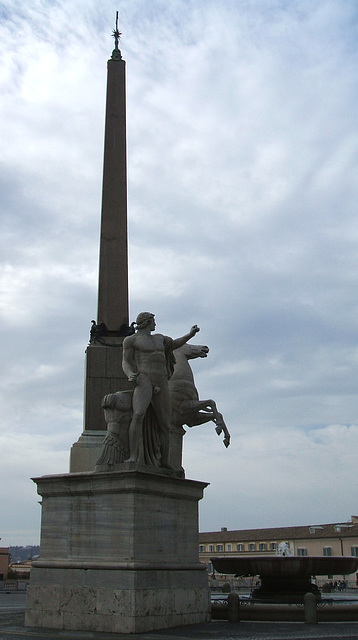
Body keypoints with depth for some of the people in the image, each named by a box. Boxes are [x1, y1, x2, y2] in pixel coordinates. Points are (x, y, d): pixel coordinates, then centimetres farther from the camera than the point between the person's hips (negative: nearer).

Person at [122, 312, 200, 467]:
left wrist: (190, 334, 35)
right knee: (138, 415, -29)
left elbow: (174, 344, 44)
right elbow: (126, 363, 5)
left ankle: (165, 463, 9)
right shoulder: (131, 340, 10)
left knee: (164, 425, 2)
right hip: (143, 381, -6)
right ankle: (133, 457, -34)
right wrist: (131, 375, -16)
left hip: (161, 385, 6)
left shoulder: (158, 338, 28)